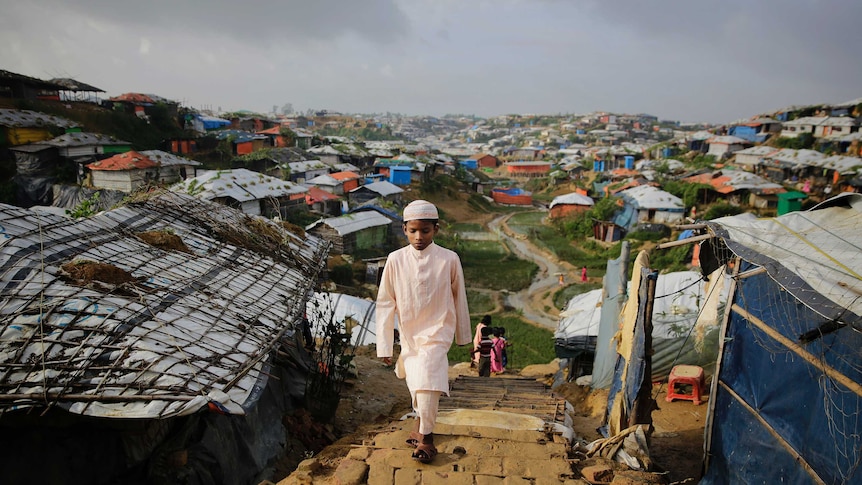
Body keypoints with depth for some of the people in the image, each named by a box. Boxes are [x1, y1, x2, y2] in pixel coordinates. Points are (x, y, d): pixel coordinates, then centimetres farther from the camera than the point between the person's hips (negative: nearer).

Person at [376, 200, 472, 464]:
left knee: (427, 381, -20)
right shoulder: (395, 260, -8)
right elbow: (385, 303, -4)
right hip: (408, 335, 3)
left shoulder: (449, 259, -10)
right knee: (416, 384, 16)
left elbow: (459, 298, 2)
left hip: (436, 333, -3)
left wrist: (463, 334, 11)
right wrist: (384, 345, -5)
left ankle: (426, 436, -1)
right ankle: (421, 422, 44)